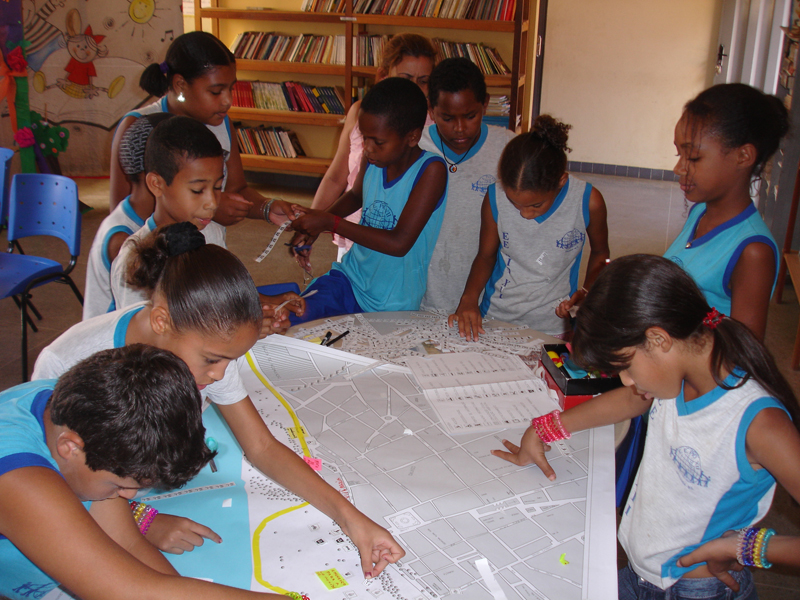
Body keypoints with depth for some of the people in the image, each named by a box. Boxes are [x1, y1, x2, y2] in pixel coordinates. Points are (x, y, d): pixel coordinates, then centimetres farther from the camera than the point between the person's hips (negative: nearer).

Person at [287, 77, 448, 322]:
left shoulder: (431, 170, -18)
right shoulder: (375, 159, -2)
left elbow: (399, 243, -25)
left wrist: (331, 223, -21)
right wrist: (315, 225, 6)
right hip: (348, 278, 5)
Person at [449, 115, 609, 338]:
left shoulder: (588, 202, -13)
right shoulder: (495, 198, -11)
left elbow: (600, 254, 6)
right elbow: (486, 255, 3)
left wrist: (586, 293, -10)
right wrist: (469, 297, -14)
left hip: (554, 327, 0)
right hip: (496, 318, 1)